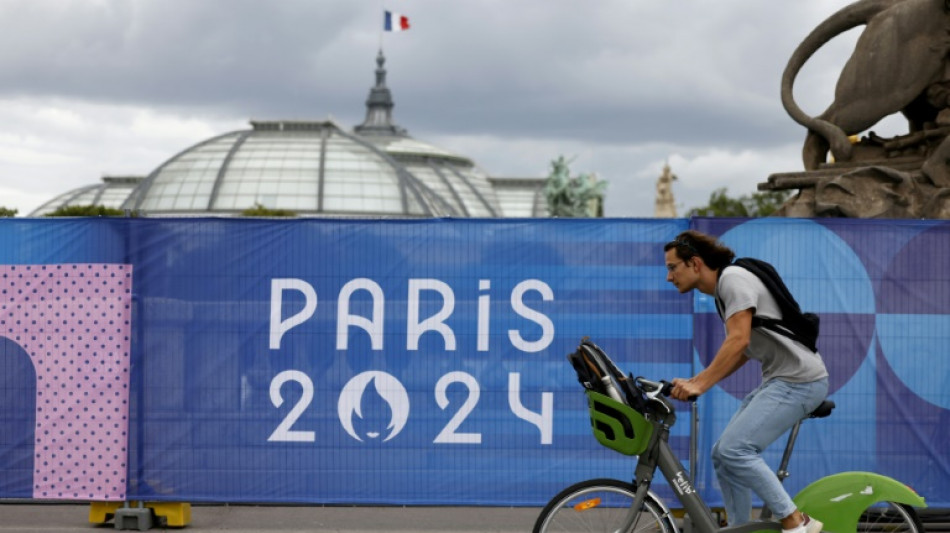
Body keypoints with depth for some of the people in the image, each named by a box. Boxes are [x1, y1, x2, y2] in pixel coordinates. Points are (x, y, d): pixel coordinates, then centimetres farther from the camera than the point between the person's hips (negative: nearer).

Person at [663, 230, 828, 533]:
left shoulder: (733, 278, -12)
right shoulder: (721, 291, 17)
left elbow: (739, 341, -23)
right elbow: (742, 352, 18)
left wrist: (700, 384, -24)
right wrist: (693, 382, 10)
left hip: (799, 380, -10)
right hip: (778, 380, 10)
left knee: (735, 450, -19)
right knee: (723, 455, 6)